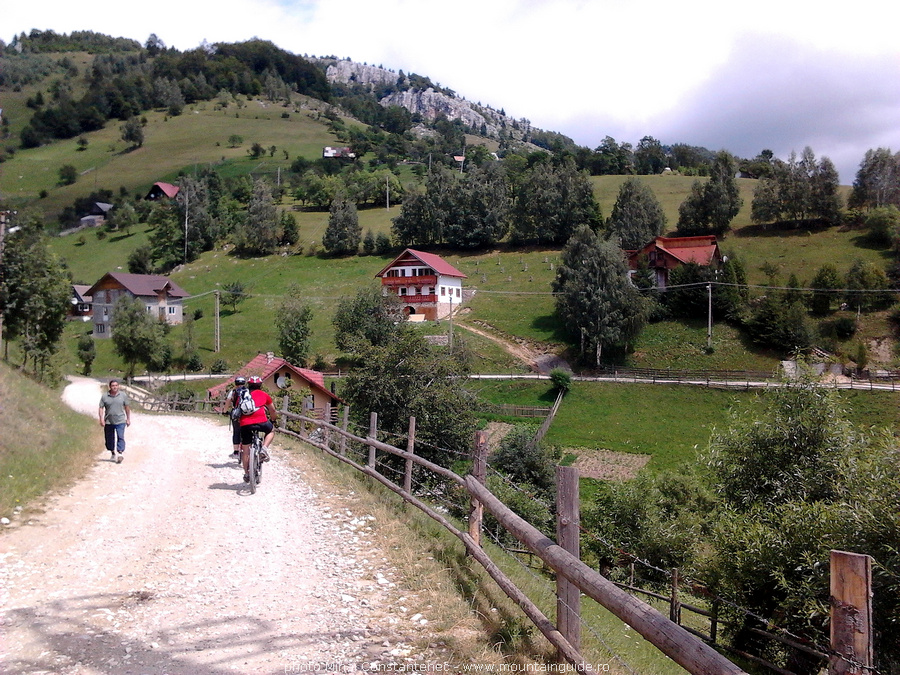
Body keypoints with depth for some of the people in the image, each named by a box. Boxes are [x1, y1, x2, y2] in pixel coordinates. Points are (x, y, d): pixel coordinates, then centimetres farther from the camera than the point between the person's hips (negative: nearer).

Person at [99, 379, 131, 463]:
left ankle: (120, 454, -15)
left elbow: (127, 407, 7)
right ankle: (113, 453, 30)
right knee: (109, 439, 12)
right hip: (108, 422, 2)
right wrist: (101, 419, -9)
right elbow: (101, 408, 1)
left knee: (120, 437, -13)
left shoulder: (123, 395, 1)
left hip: (120, 421, -2)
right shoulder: (104, 396, -1)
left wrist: (128, 419, 8)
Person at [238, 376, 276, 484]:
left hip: (245, 424, 2)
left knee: (245, 449, 17)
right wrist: (272, 419, 49)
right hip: (261, 422, -2)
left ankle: (246, 474, 21)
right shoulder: (264, 394, 20)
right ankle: (264, 449, 7)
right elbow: (272, 410, 30)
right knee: (271, 430, 30)